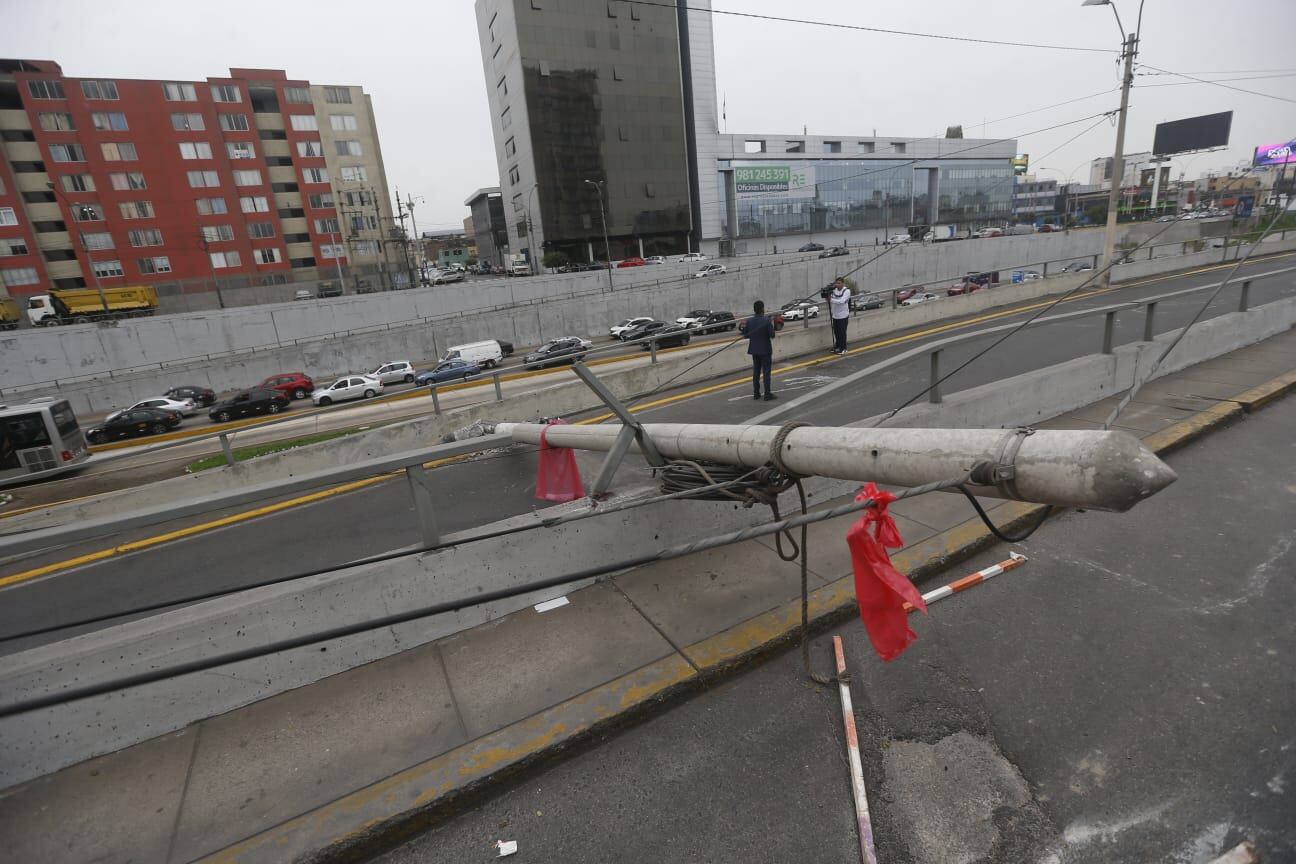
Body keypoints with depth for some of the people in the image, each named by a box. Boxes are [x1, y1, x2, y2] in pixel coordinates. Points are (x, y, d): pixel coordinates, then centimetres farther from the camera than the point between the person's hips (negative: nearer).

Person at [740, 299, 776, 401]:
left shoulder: (749, 321, -4)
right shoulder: (767, 320, -16)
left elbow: (745, 336, 0)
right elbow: (772, 335, -15)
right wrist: (772, 324, 0)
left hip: (754, 350, 4)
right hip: (765, 350, -4)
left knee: (756, 372, 13)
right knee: (766, 372, 2)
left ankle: (756, 393, 16)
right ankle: (767, 394, 3)